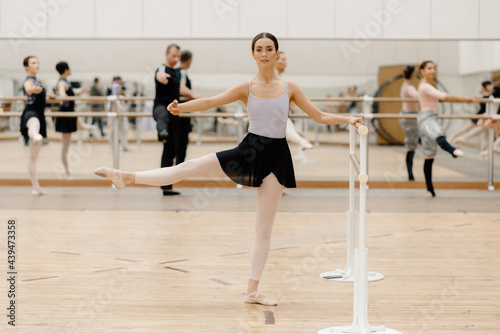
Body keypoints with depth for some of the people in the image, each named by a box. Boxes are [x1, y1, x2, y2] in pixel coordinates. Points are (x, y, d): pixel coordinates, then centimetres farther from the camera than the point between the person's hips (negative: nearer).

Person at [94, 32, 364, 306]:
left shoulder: (290, 88, 1)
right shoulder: (246, 88, 0)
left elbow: (320, 116, 4)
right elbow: (210, 102, -10)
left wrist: (347, 119, -11)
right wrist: (181, 106, -26)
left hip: (276, 155, 0)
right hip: (249, 149, 0)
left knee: (264, 228, 4)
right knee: (190, 167, -9)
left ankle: (252, 290, 10)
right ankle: (126, 177, -1)